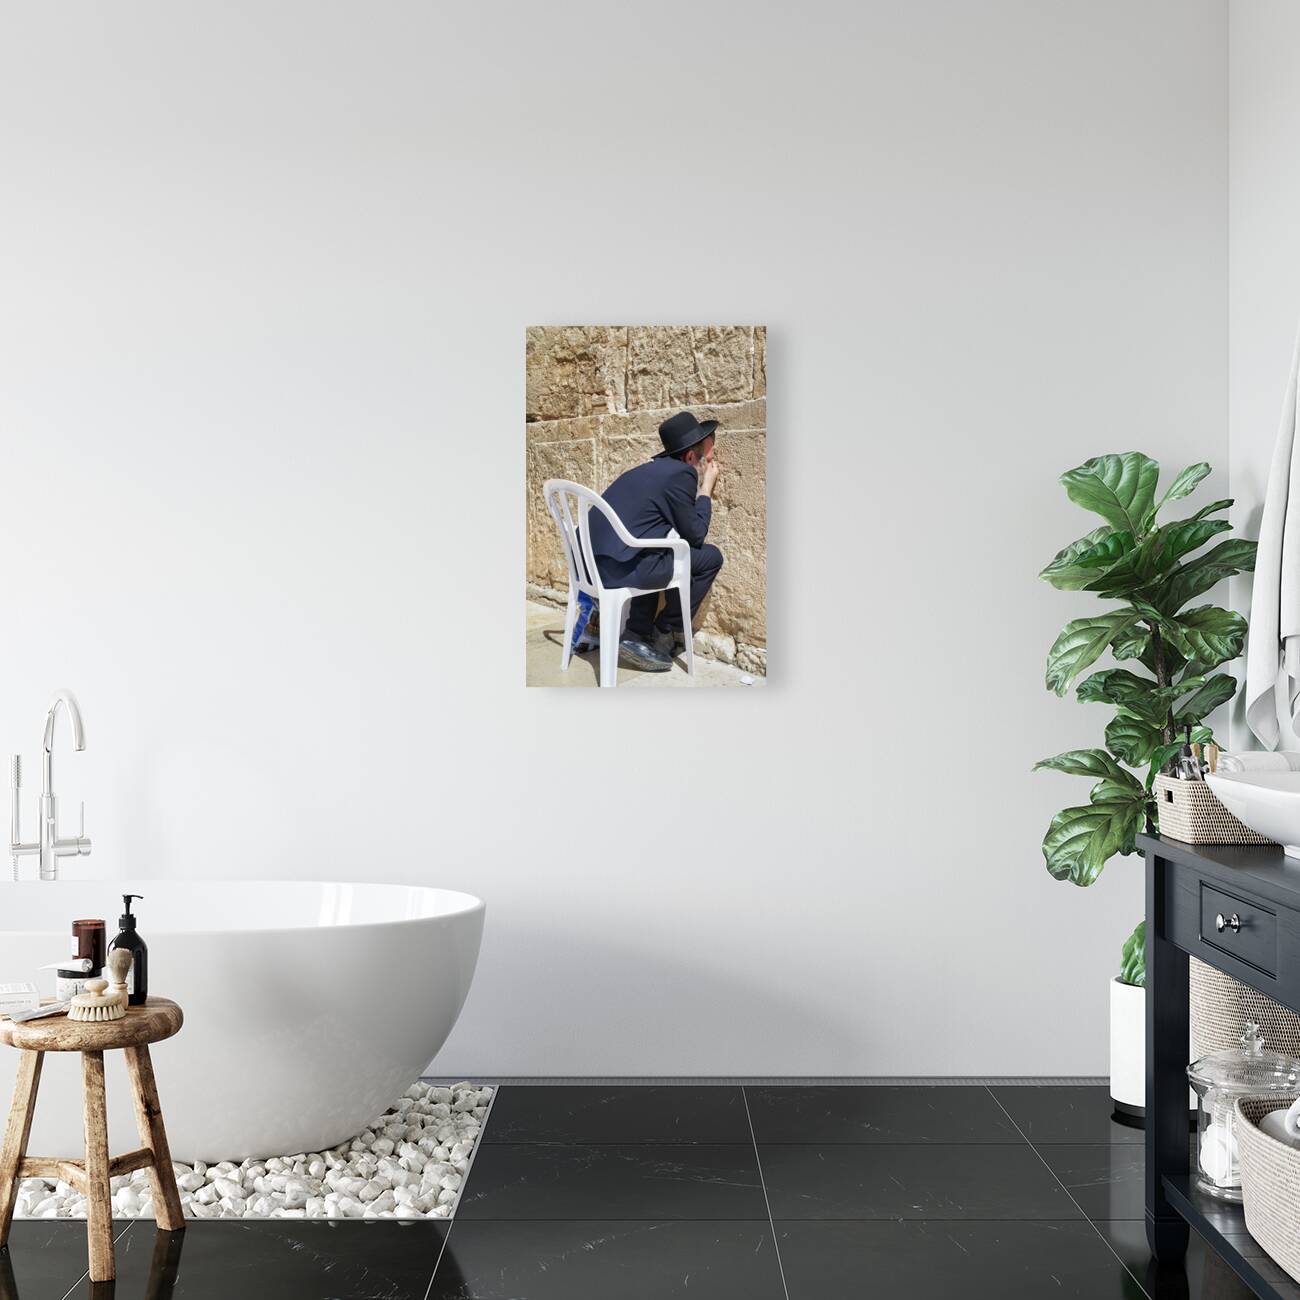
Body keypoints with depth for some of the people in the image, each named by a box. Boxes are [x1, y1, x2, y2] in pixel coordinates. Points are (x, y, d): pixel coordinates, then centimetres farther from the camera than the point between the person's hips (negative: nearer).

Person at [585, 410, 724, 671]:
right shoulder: (681, 473, -8)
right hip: (619, 569, -9)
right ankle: (666, 633, 16)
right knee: (710, 557, 5)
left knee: (657, 558, 36)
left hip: (589, 562, 9)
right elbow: (695, 535, 0)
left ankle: (637, 635, 23)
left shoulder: (654, 468, 19)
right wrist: (706, 490, 11)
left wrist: (700, 487, 25)